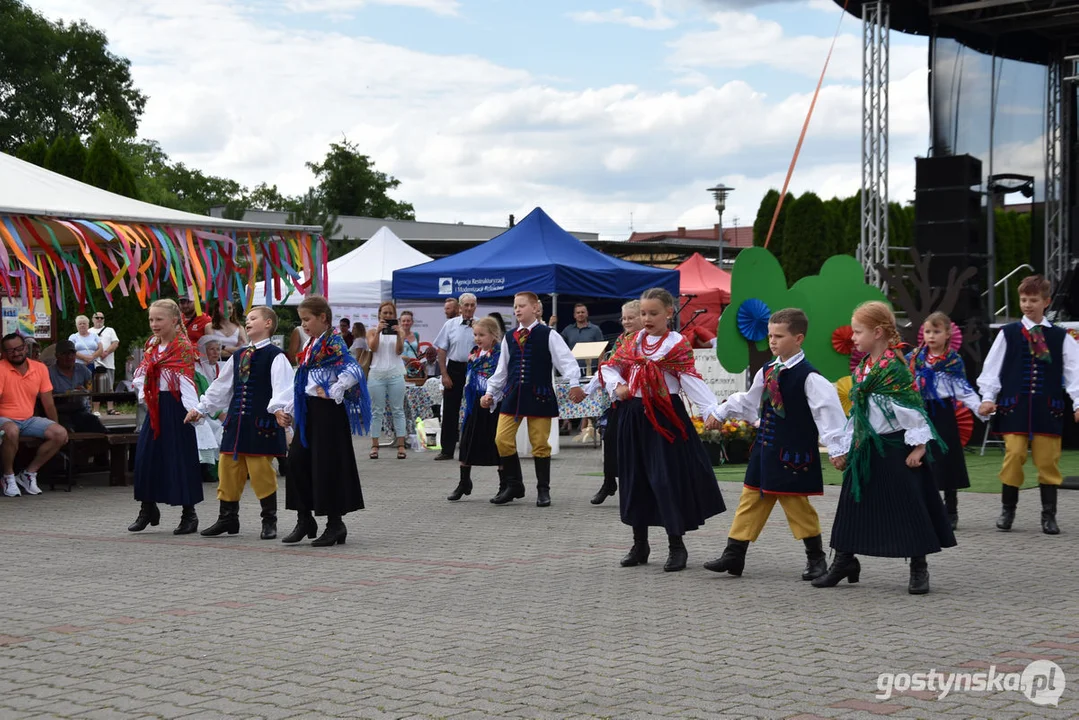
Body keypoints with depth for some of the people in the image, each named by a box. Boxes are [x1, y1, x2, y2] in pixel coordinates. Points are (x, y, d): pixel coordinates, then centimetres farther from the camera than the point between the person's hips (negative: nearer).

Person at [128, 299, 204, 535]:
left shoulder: (184, 347, -9)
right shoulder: (151, 345, 12)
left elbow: (186, 382, -18)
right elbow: (142, 374, 16)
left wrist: (192, 408, -27)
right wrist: (142, 394, 0)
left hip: (175, 406, -7)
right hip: (155, 406, 7)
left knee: (180, 458, -3)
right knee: (146, 455, 7)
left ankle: (189, 513, 6)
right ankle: (147, 508, 22)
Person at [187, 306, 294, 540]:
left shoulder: (275, 356, -5)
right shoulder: (238, 356, 16)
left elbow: (282, 387, -17)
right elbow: (220, 387, 22)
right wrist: (201, 409, 22)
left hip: (262, 422, -7)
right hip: (236, 420, 7)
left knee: (261, 471, -4)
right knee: (228, 468, 8)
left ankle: (269, 521, 8)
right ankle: (228, 518, 18)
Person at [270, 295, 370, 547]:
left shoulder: (333, 342, -10)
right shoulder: (311, 345, 16)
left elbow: (352, 371, -23)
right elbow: (301, 382, 21)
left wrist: (333, 391, -24)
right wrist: (281, 408, 17)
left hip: (328, 410, -9)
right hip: (309, 409, 9)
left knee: (328, 465, -4)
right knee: (297, 460, 5)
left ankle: (335, 523, 5)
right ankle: (305, 519, 14)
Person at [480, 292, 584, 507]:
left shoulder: (548, 335, -3)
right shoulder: (509, 338, 10)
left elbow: (566, 360, -10)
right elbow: (502, 370, 17)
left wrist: (574, 383, -22)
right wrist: (491, 392, 15)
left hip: (539, 396, -4)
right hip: (513, 394, 4)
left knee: (540, 443, 0)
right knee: (502, 439, -3)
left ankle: (543, 489, 13)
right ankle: (513, 485, 12)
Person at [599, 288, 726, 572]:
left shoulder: (677, 345, -6)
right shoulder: (633, 342, 10)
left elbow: (691, 380, -16)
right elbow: (610, 367, 17)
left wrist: (712, 410, -28)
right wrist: (617, 387, -4)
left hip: (665, 418, -5)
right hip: (634, 417, 5)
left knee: (668, 479, -6)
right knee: (635, 478, 10)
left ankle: (677, 546, 6)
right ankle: (640, 544, 21)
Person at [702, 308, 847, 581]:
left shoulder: (809, 376, -15)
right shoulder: (767, 371, 8)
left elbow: (828, 411, -17)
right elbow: (748, 402, 23)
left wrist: (837, 449, -21)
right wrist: (720, 414, 28)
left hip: (794, 454, -7)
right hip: (765, 447, 7)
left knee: (796, 503, 0)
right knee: (751, 500, 8)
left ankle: (816, 558, 16)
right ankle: (734, 554, 13)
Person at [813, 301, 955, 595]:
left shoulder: (895, 367, -15)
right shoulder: (862, 368, 9)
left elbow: (912, 407, -16)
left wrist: (918, 445, -16)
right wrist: (845, 449, 17)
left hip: (894, 447, -8)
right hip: (866, 447, 8)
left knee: (908, 505, -1)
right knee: (853, 504, 11)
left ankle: (919, 568, 9)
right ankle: (844, 560, 22)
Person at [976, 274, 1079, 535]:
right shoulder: (1008, 333, 4)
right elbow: (992, 367, 5)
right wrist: (988, 397, -3)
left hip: (1048, 408, 1)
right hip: (1015, 406, -1)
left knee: (1048, 460, 1)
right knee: (1014, 455, -6)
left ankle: (1049, 515, 10)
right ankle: (1007, 510, 9)